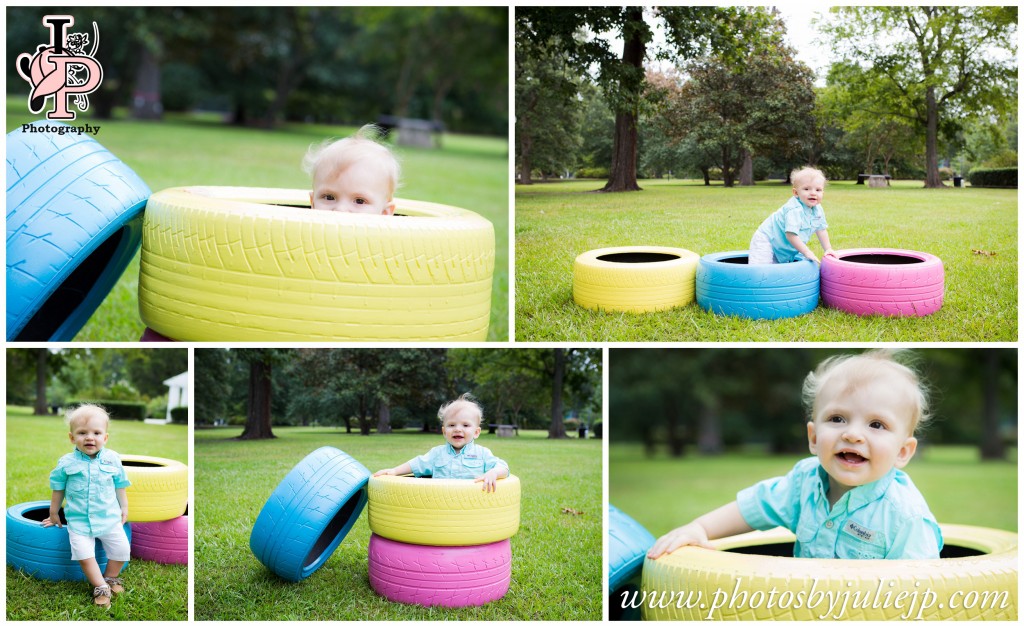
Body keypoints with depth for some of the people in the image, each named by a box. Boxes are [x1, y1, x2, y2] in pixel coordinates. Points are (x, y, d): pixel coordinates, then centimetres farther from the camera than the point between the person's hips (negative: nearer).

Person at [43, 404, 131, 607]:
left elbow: (120, 486, 12)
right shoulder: (66, 463, -3)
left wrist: (124, 508, 14)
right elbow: (58, 489, 10)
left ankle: (111, 577, 20)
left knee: (121, 548, -5)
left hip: (110, 517, 2)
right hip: (79, 520, -1)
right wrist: (54, 514, 16)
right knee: (83, 553, -19)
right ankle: (101, 587, -7)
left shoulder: (112, 459, 0)